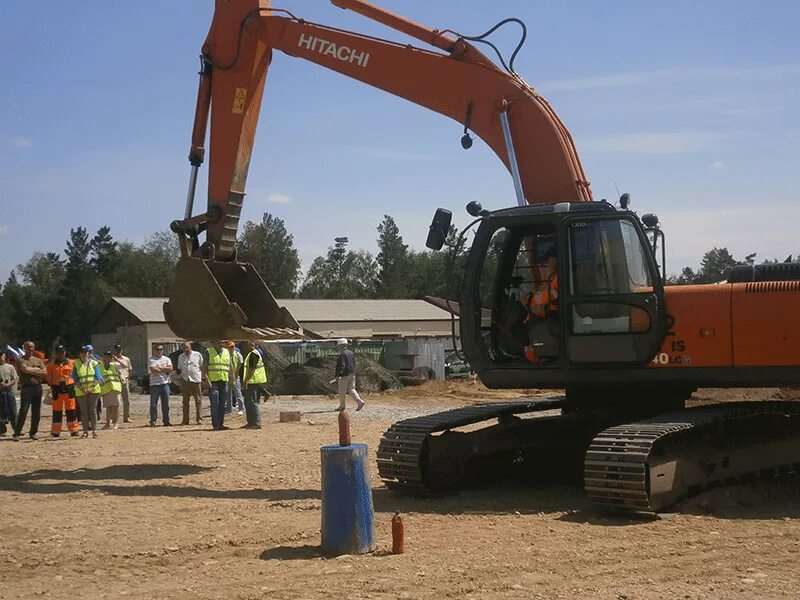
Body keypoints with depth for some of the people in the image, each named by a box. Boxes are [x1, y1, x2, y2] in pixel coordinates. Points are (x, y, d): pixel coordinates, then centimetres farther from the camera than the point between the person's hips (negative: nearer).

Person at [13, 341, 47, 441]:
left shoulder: (38, 360, 15)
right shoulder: (21, 360, 3)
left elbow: (45, 373, 3)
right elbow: (26, 370, -15)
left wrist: (32, 371, -6)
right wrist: (38, 370, -3)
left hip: (37, 387, 4)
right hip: (26, 387, -4)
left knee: (36, 412, 5)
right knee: (23, 411, -9)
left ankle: (33, 432, 14)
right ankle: (17, 433, -6)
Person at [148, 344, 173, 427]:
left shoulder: (166, 359, 12)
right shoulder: (151, 360, 1)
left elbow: (170, 369, -3)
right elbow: (153, 370, -15)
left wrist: (159, 367, -9)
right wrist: (165, 369, -7)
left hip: (165, 383, 3)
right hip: (154, 384, -3)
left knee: (166, 404, 6)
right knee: (153, 404, -1)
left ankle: (166, 421, 13)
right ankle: (153, 421, 5)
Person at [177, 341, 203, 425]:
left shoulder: (197, 355, 4)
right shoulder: (180, 357, 14)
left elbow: (202, 367, 8)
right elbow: (179, 369, 20)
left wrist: (202, 376, -1)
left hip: (196, 380, -3)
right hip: (185, 381, 3)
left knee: (198, 401, -2)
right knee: (185, 401, 5)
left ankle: (199, 418, 2)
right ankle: (185, 420, 8)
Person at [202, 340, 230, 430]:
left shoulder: (226, 352, 15)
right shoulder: (208, 352, 1)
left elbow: (229, 367, 20)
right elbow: (204, 368, -2)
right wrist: (208, 381, -11)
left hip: (224, 381, 4)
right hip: (213, 381, -4)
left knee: (222, 404, 6)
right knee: (215, 404, -8)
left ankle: (221, 424, 12)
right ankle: (215, 425, -7)